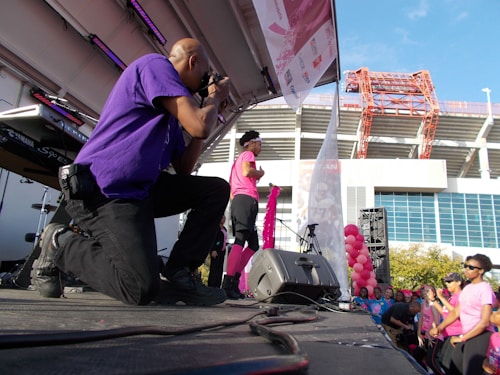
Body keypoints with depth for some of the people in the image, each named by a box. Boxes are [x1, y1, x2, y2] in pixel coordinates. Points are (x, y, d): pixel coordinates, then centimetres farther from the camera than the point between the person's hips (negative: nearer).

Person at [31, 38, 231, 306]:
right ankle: (60, 244, 3)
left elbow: (183, 169, 17)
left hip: (142, 189, 10)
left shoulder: (170, 113, 21)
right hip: (101, 192, -10)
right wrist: (214, 98, 3)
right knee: (141, 290, -21)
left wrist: (209, 113, 16)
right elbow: (199, 126, -19)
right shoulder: (155, 64, -6)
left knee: (216, 190, 4)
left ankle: (176, 274, 0)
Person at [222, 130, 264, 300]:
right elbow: (246, 171, -15)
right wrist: (260, 173, 3)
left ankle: (233, 281, 0)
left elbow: (230, 188, 31)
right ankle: (228, 284, -30)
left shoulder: (238, 160, 34)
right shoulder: (248, 155, 7)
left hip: (237, 201, 10)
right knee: (240, 240, -20)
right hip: (246, 200, -10)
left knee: (253, 243, 9)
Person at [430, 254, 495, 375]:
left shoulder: (485, 289, -11)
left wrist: (462, 338, -14)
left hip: (480, 335, -8)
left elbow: (485, 322, -17)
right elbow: (456, 312, 11)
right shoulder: (467, 288, 12)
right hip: (466, 335, 8)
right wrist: (439, 327, -1)